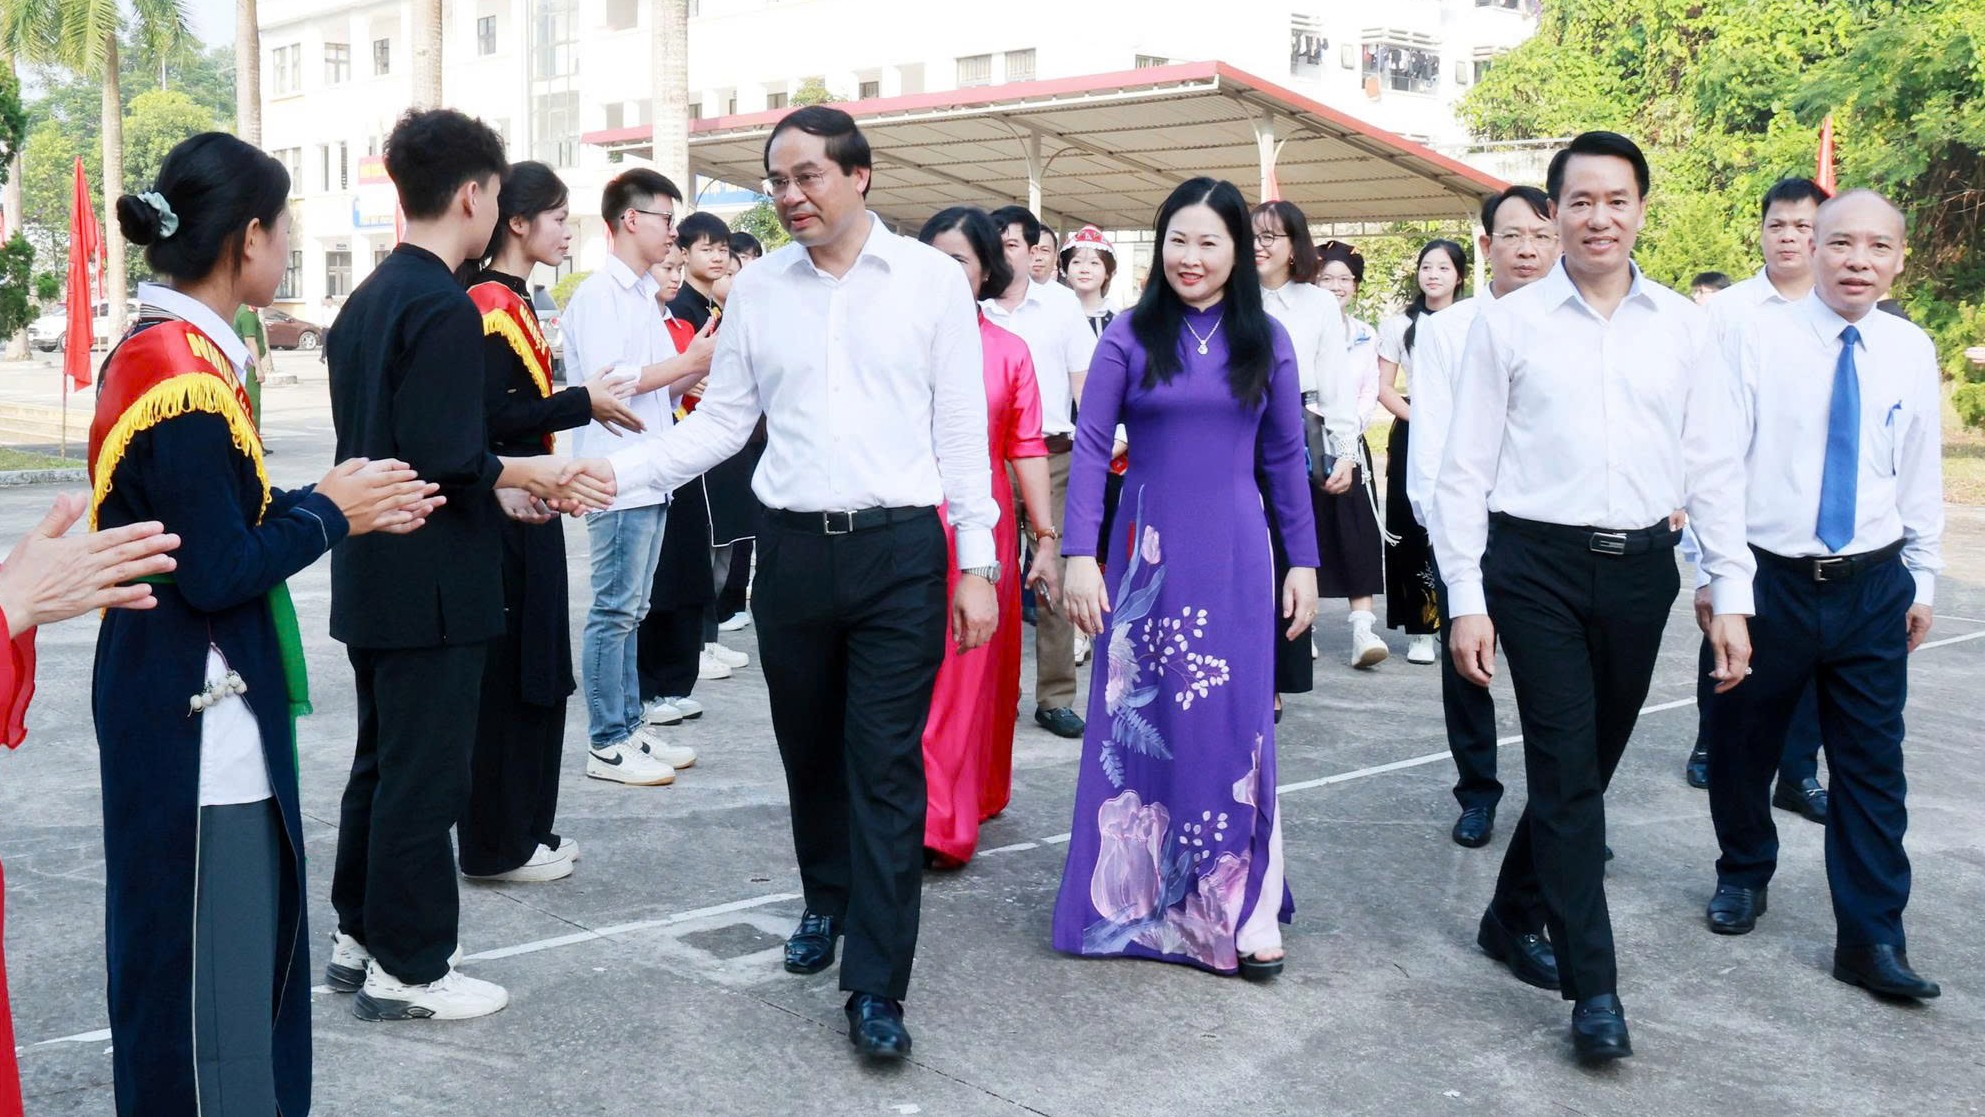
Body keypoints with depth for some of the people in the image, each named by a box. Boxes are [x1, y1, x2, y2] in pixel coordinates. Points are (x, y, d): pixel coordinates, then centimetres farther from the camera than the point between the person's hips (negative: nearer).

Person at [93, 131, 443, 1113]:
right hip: (196, 715, -10)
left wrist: (339, 507, 4)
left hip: (181, 701, 10)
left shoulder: (162, 351, 9)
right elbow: (218, 572, -22)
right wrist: (329, 511, -9)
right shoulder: (183, 373, -21)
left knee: (239, 948, 20)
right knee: (208, 964, 2)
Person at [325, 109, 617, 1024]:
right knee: (424, 776, 2)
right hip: (431, 585, -9)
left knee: (382, 761, 19)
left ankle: (359, 933, 31)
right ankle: (406, 967, 13)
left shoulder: (369, 298, 10)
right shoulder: (447, 309, -19)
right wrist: (533, 474, -9)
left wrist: (506, 484, 11)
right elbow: (448, 462, -24)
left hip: (373, 577, 9)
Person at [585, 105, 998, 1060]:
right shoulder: (758, 287, 6)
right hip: (792, 549, 3)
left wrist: (977, 563, -4)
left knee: (885, 769, -2)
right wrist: (615, 473, -4)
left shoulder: (931, 278, -2)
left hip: (899, 552, -3)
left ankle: (876, 988, 6)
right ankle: (827, 901, 40)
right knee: (808, 754, 16)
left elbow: (961, 429, -1)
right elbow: (721, 422, 9)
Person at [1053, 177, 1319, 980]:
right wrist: (1080, 556, -10)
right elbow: (1090, 448, -3)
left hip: (1235, 559, 1)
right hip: (1145, 555, 0)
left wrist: (1303, 561, 6)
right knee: (1136, 724, 6)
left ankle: (1239, 910, 13)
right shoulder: (1130, 336, 0)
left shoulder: (1265, 341, 5)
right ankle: (1131, 897, 22)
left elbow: (1285, 459, 8)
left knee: (1234, 727, 2)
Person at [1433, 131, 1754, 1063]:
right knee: (1566, 769, -5)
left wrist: (1730, 594, 1)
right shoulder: (1508, 324, -1)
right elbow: (1465, 469, -2)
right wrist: (1466, 600, -7)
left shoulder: (1683, 327, 7)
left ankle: (1514, 917, 34)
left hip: (1641, 567, 3)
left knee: (1589, 765, 13)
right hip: (1538, 566, -3)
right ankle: (1593, 986, 3)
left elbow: (1714, 468, 7)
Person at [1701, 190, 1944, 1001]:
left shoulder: (1912, 351, 3)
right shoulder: (1760, 337, -7)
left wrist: (1923, 579, 11)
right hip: (1769, 579, -2)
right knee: (1742, 746, 12)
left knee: (1872, 764, 5)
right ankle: (1743, 876, 37)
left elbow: (1922, 472, 10)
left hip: (1874, 586, 2)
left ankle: (1872, 938, 15)